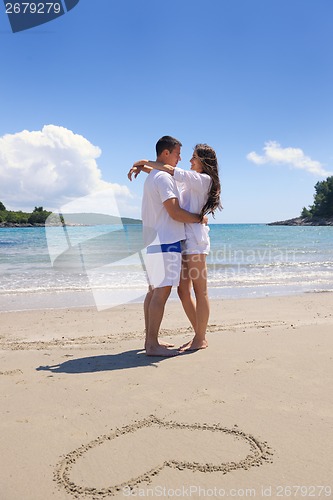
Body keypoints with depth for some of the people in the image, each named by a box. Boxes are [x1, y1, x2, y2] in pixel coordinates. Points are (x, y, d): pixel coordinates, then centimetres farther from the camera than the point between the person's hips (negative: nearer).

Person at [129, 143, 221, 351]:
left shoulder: (204, 179, -3)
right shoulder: (189, 181, 23)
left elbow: (172, 171, -9)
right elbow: (164, 174, 25)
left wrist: (146, 162, 1)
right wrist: (143, 168, 10)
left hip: (195, 240, -9)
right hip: (182, 240, 9)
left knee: (200, 291, -3)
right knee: (183, 291, 8)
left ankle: (201, 339, 5)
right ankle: (199, 335, 18)